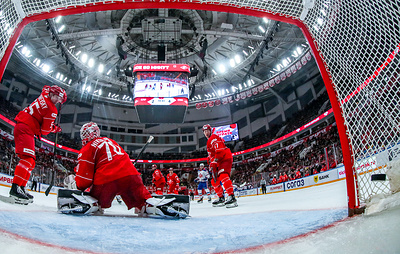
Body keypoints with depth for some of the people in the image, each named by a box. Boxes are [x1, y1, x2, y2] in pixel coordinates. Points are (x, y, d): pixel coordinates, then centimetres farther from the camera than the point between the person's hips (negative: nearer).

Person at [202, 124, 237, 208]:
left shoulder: (214, 138, -7)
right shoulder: (209, 141, 27)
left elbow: (219, 151, -20)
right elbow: (211, 155, 32)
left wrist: (214, 162, -22)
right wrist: (211, 164, 19)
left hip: (226, 158, -11)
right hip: (219, 162, 11)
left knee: (223, 176, -30)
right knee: (214, 181, 11)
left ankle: (232, 197, -37)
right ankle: (221, 198, 18)